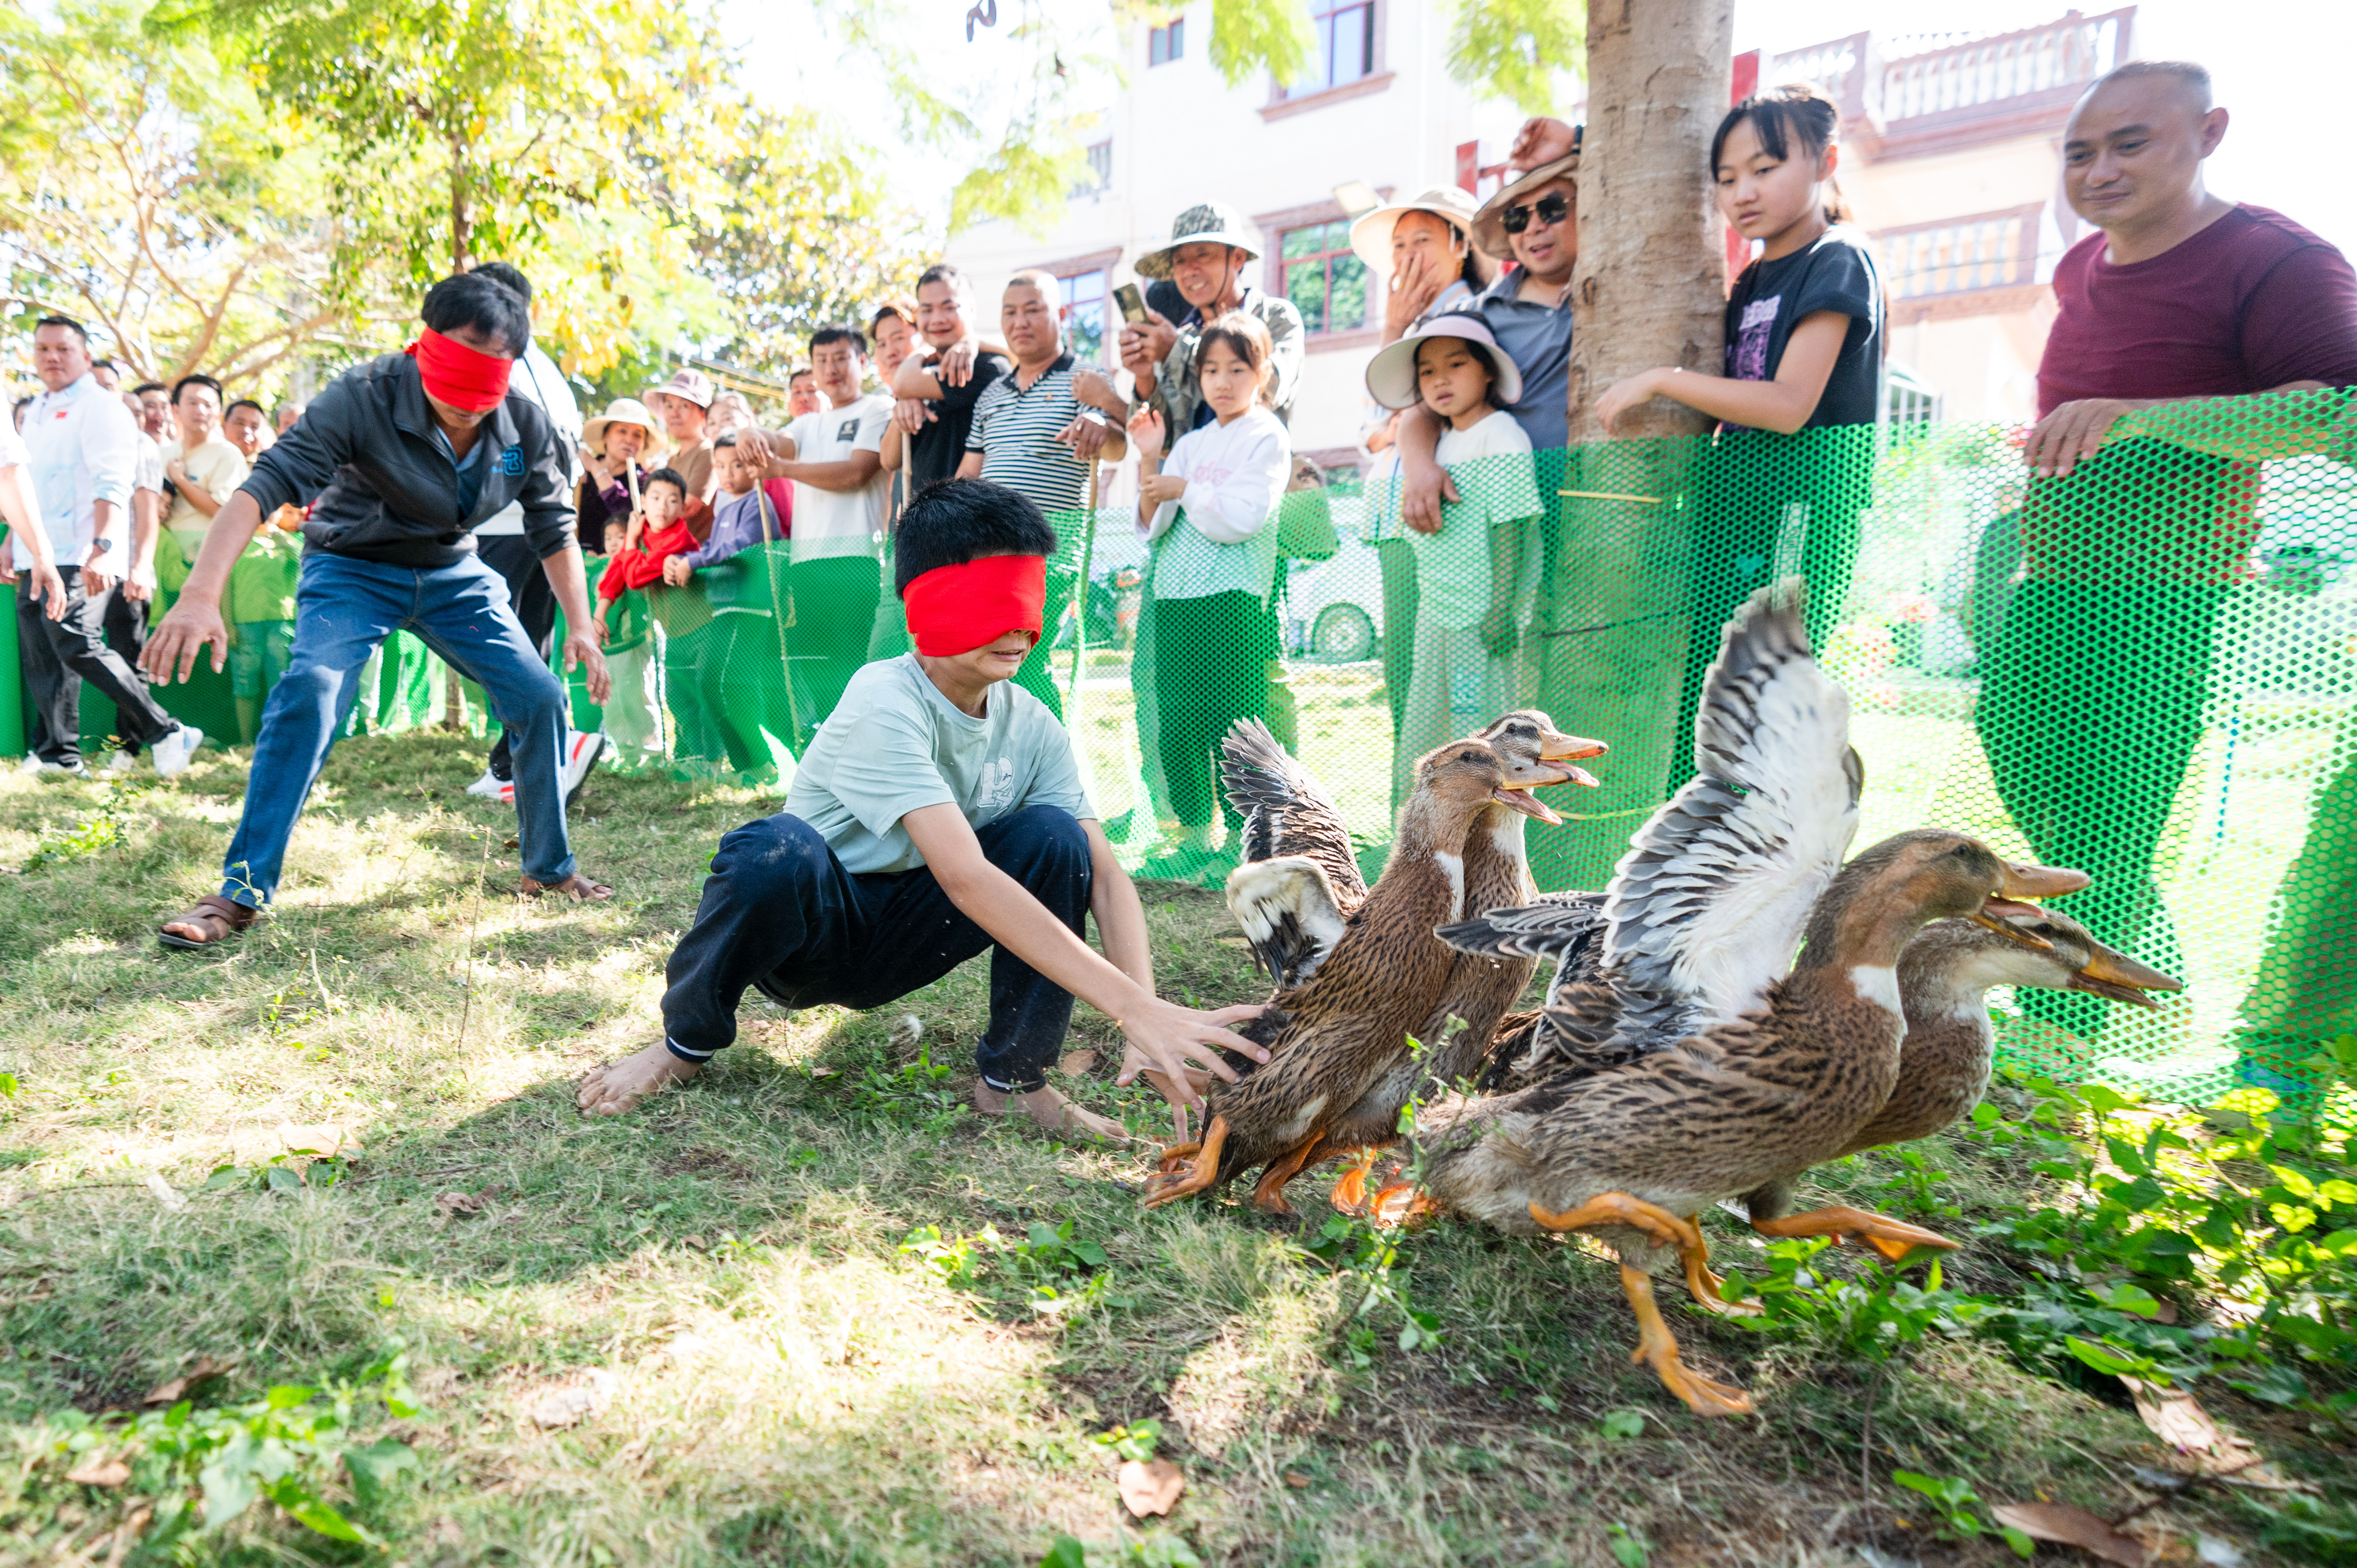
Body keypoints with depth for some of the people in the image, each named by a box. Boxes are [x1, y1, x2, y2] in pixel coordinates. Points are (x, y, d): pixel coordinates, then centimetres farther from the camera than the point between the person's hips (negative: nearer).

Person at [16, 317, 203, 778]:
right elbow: (27, 485, 27)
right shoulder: (36, 412, 20)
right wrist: (13, 547, 21)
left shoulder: (99, 407, -5)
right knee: (41, 658, 8)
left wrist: (101, 547, -28)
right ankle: (56, 753, 15)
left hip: (78, 558, -8)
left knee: (77, 646, -19)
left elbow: (111, 485, -17)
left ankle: (165, 733, -13)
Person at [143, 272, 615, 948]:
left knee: (542, 696, -7)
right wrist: (200, 595, -45)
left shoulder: (525, 424, -12)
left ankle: (548, 869, 11)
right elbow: (267, 484, -33)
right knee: (311, 689, -27)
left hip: (454, 573, 4)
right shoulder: (364, 396, -25)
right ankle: (241, 892, -16)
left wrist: (580, 627, -7)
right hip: (354, 568, -4)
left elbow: (553, 527, 0)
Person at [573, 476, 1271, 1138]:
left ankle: (1013, 1079, -7)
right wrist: (1134, 1008, -45)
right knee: (780, 850, -38)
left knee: (1054, 836, -18)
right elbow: (964, 877, -39)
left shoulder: (1033, 727, -8)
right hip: (806, 925, -4)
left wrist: (1146, 1019, -32)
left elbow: (1103, 871, -14)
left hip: (899, 941, 5)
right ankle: (687, 1041, -7)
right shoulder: (886, 704, -28)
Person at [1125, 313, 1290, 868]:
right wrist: (1150, 460, 0)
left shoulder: (1268, 437, 2)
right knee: (1176, 727, 5)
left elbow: (1241, 519, -13)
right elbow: (1150, 527, 10)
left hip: (1234, 598, -6)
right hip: (1176, 595, 6)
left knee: (1231, 723, -6)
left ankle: (1243, 839, 4)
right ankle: (1193, 836, 17)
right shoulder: (1190, 443, 18)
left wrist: (1181, 488, -4)